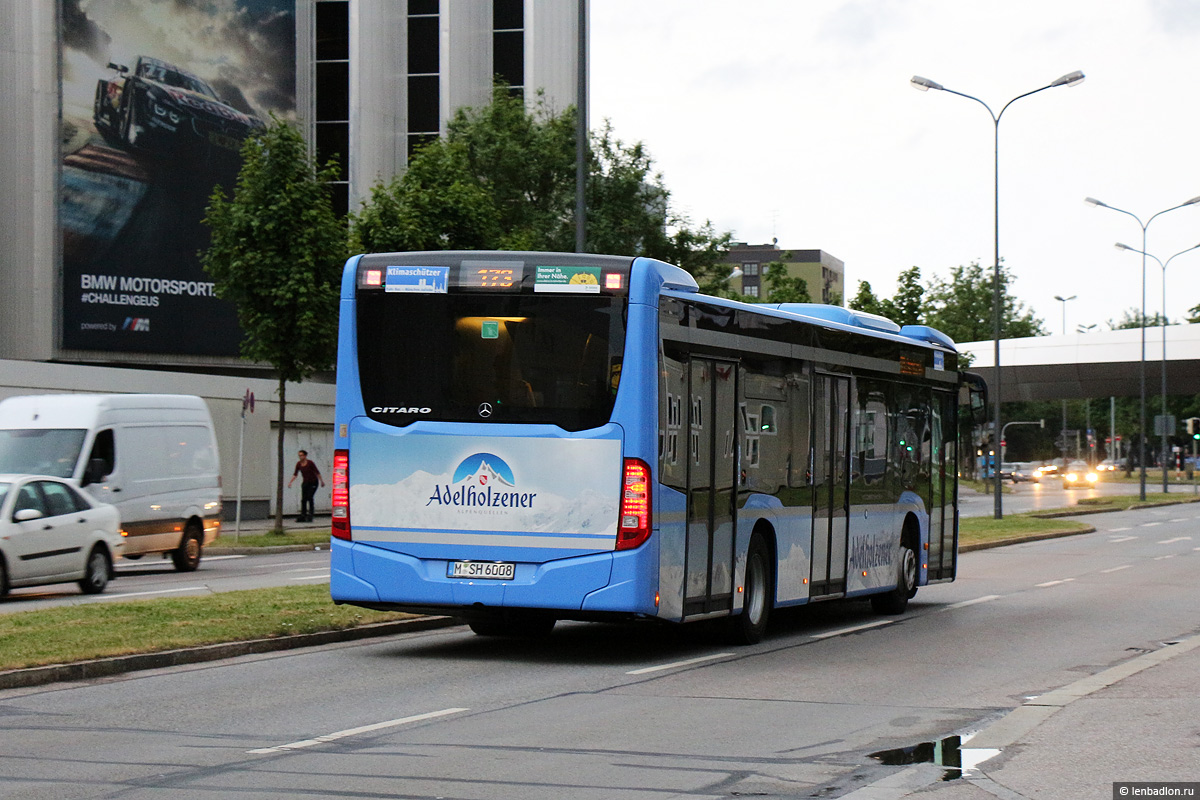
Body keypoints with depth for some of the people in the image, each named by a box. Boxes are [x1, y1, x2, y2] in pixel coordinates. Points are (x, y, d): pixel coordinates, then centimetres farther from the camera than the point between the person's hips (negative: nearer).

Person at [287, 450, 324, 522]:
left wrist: (322, 481, -4)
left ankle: (310, 515, -11)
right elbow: (295, 474, 2)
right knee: (303, 499, -2)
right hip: (305, 483, 5)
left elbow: (317, 472, -7)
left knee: (309, 498, -15)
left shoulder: (310, 463, -15)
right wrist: (290, 482, -9)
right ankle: (302, 516, -1)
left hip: (313, 482, -5)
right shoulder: (298, 464, -2)